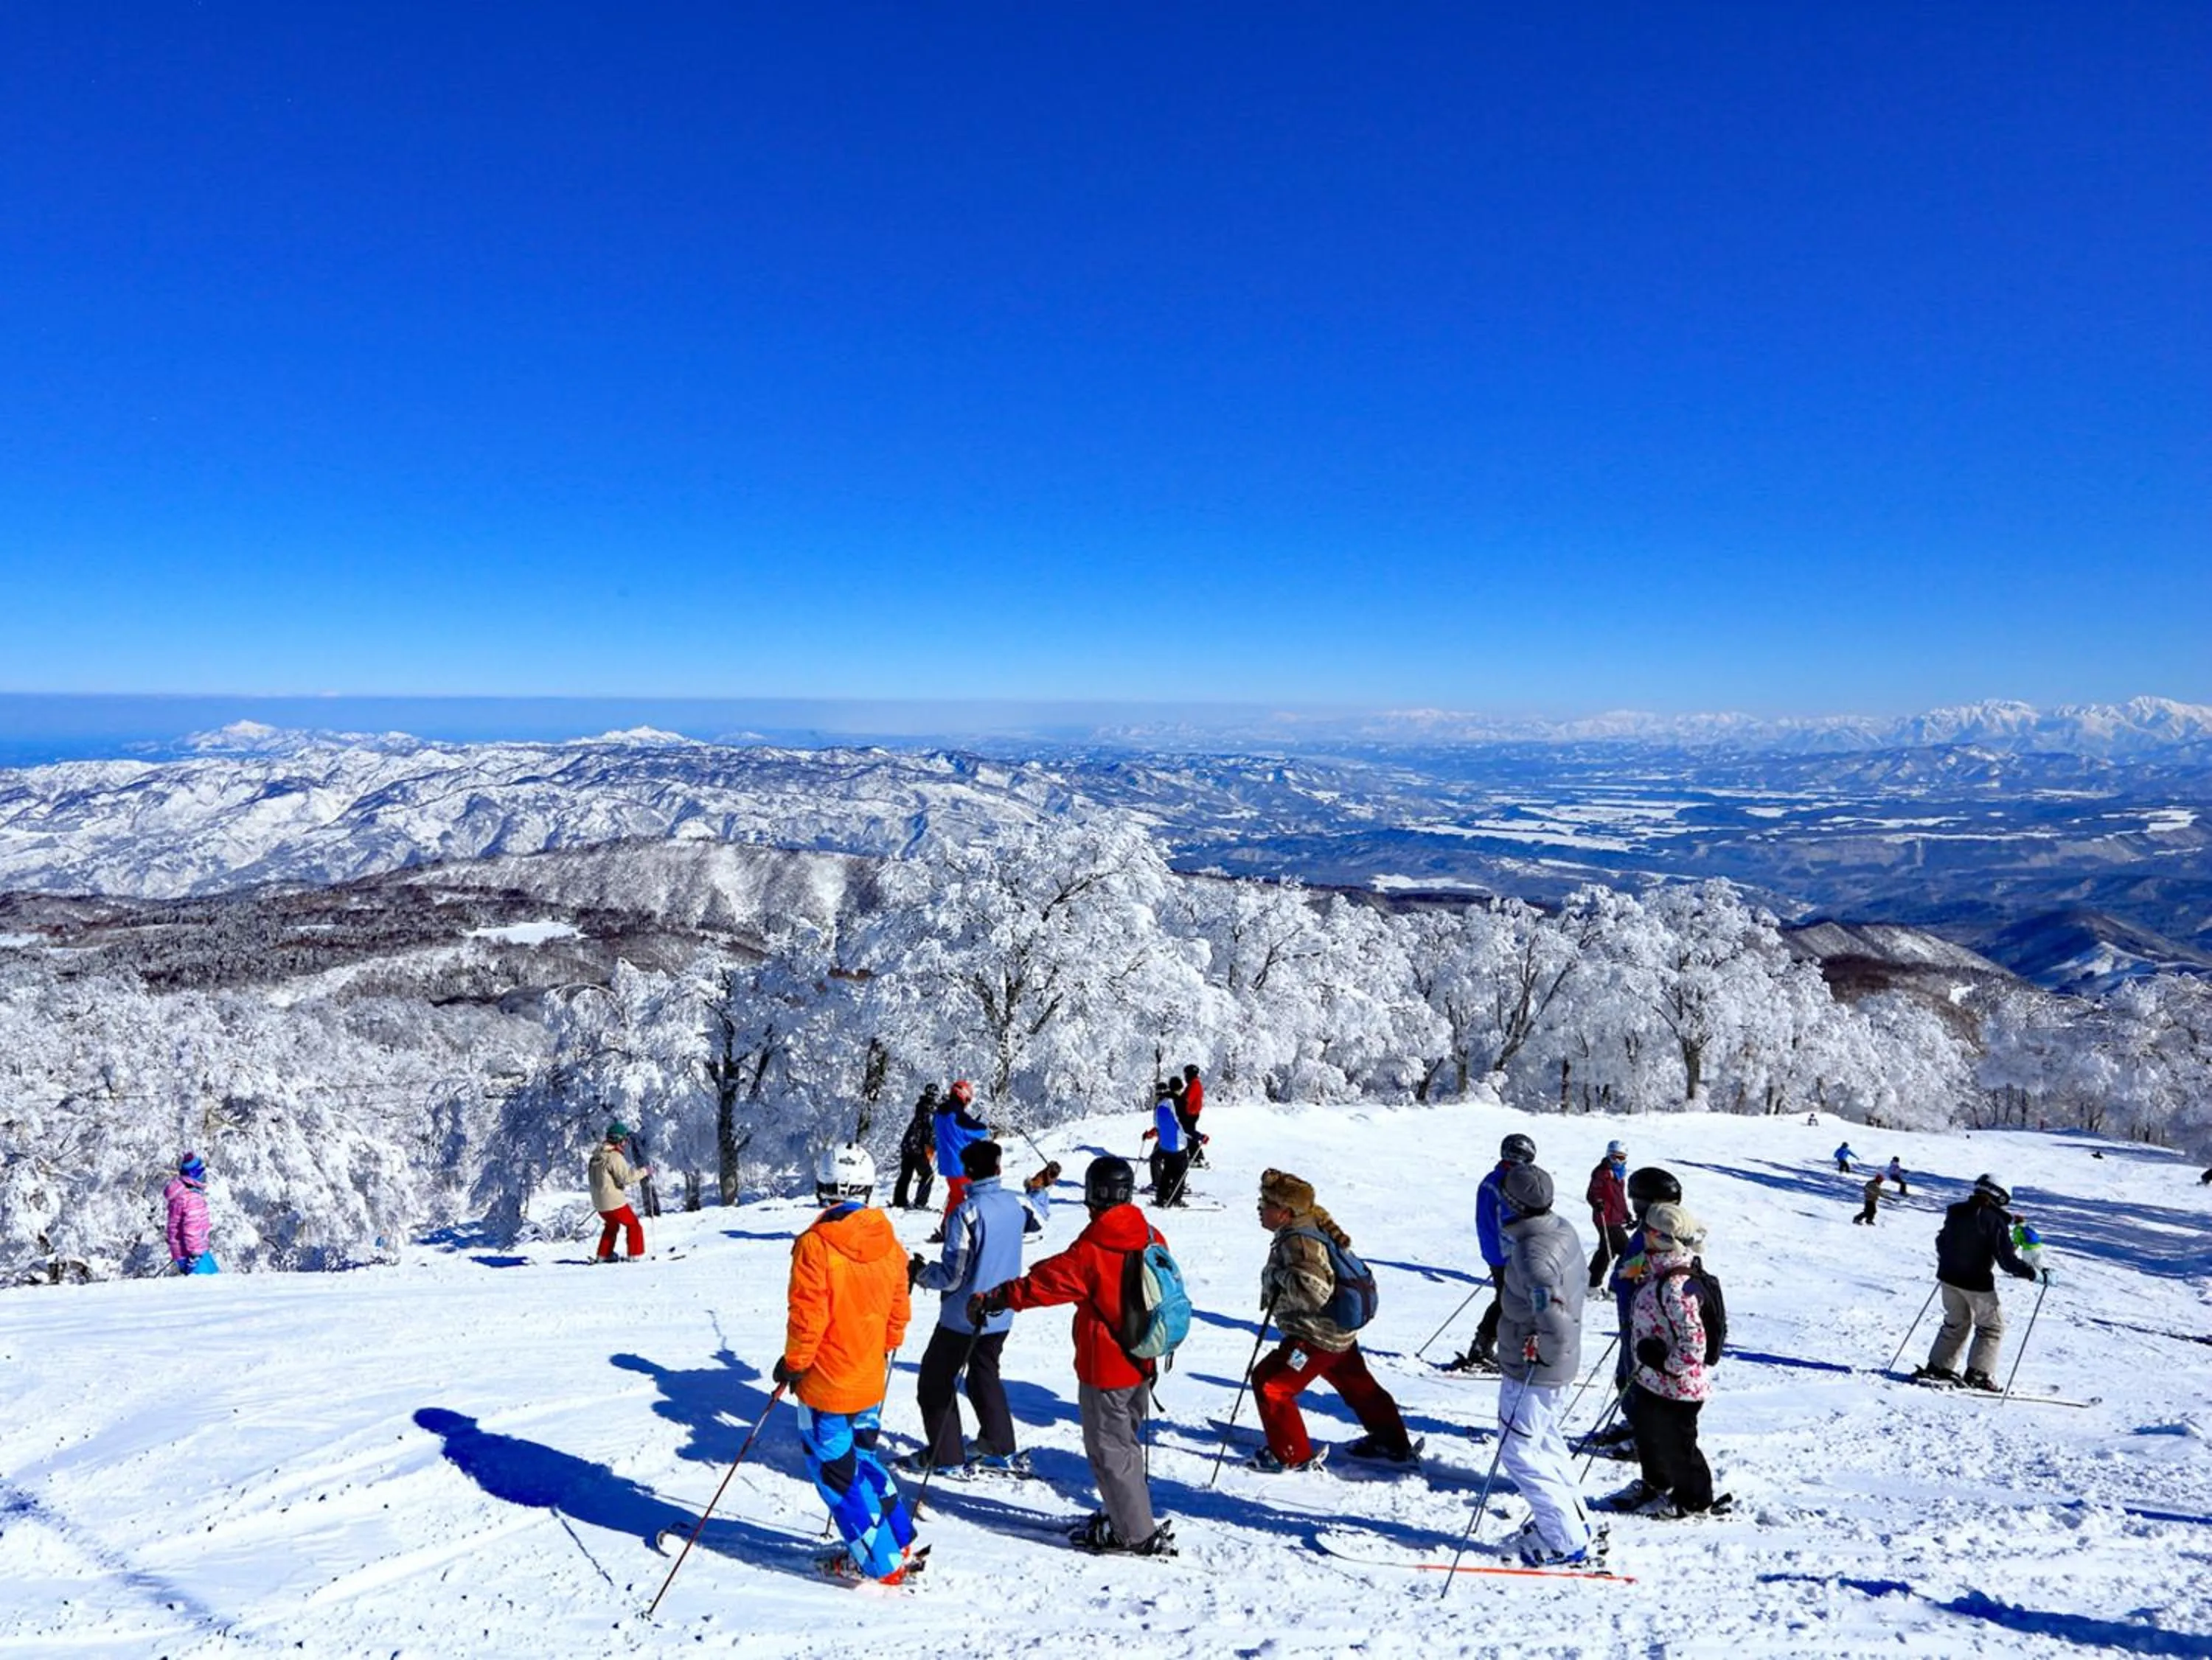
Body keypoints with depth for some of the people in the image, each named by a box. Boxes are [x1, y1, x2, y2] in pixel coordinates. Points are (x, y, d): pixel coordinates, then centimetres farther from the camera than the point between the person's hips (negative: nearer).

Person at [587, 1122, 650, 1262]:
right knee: (633, 1224, 5)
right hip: (614, 1202, -9)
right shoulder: (614, 1156, -21)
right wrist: (644, 1172, -14)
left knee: (612, 1225, 29)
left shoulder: (596, 1155, 8)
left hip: (599, 1202, 9)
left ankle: (603, 1255, 33)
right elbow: (626, 1177, -26)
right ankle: (634, 1255, 1)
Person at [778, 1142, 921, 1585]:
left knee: (835, 1471, 7)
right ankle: (901, 1546, 28)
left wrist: (792, 1364, -3)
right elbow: (899, 1309, 8)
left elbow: (807, 1317, -18)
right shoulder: (888, 1242, -1)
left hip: (826, 1383, -6)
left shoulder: (815, 1245, -20)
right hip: (870, 1381, 6)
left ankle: (880, 1564, 12)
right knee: (863, 1458, 23)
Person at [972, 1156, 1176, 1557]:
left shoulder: (1091, 1251, -22)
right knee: (1126, 1440, 22)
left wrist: (993, 1300, -10)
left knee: (1108, 1448, 4)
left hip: (1106, 1368, -7)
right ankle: (1120, 1514, 34)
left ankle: (1138, 1535, 8)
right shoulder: (1152, 1239, -2)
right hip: (1143, 1362, 7)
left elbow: (1045, 1283, -20)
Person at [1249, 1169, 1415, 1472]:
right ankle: (1394, 1444, 40)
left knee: (1268, 1382, -7)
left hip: (1315, 1336, -11)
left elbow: (1314, 1290, -35)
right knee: (1357, 1385, 25)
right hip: (1339, 1331, 11)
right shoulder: (1309, 1229, 6)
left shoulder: (1297, 1242, -24)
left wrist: (1279, 1275, -23)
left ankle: (1292, 1455, 2)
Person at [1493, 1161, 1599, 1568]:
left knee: (1519, 1451, 3)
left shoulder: (1531, 1251, -30)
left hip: (1533, 1368, -10)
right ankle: (1574, 1522, 38)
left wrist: (1544, 1351, -19)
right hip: (1559, 1364, 10)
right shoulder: (1563, 1229, 0)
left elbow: (1551, 1314, -38)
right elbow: (1582, 1279, 16)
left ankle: (1570, 1545, 10)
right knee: (1545, 1441, 26)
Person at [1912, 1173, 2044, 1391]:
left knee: (1956, 1323, 20)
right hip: (1977, 1283, -6)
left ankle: (1937, 1367, 18)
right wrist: (2034, 1274, -9)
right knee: (1992, 1327, 11)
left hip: (1949, 1277, 6)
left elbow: (1942, 1242, 16)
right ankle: (1978, 1374, 5)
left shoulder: (1955, 1212, 4)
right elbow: (2007, 1259, -19)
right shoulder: (1995, 1221, -16)